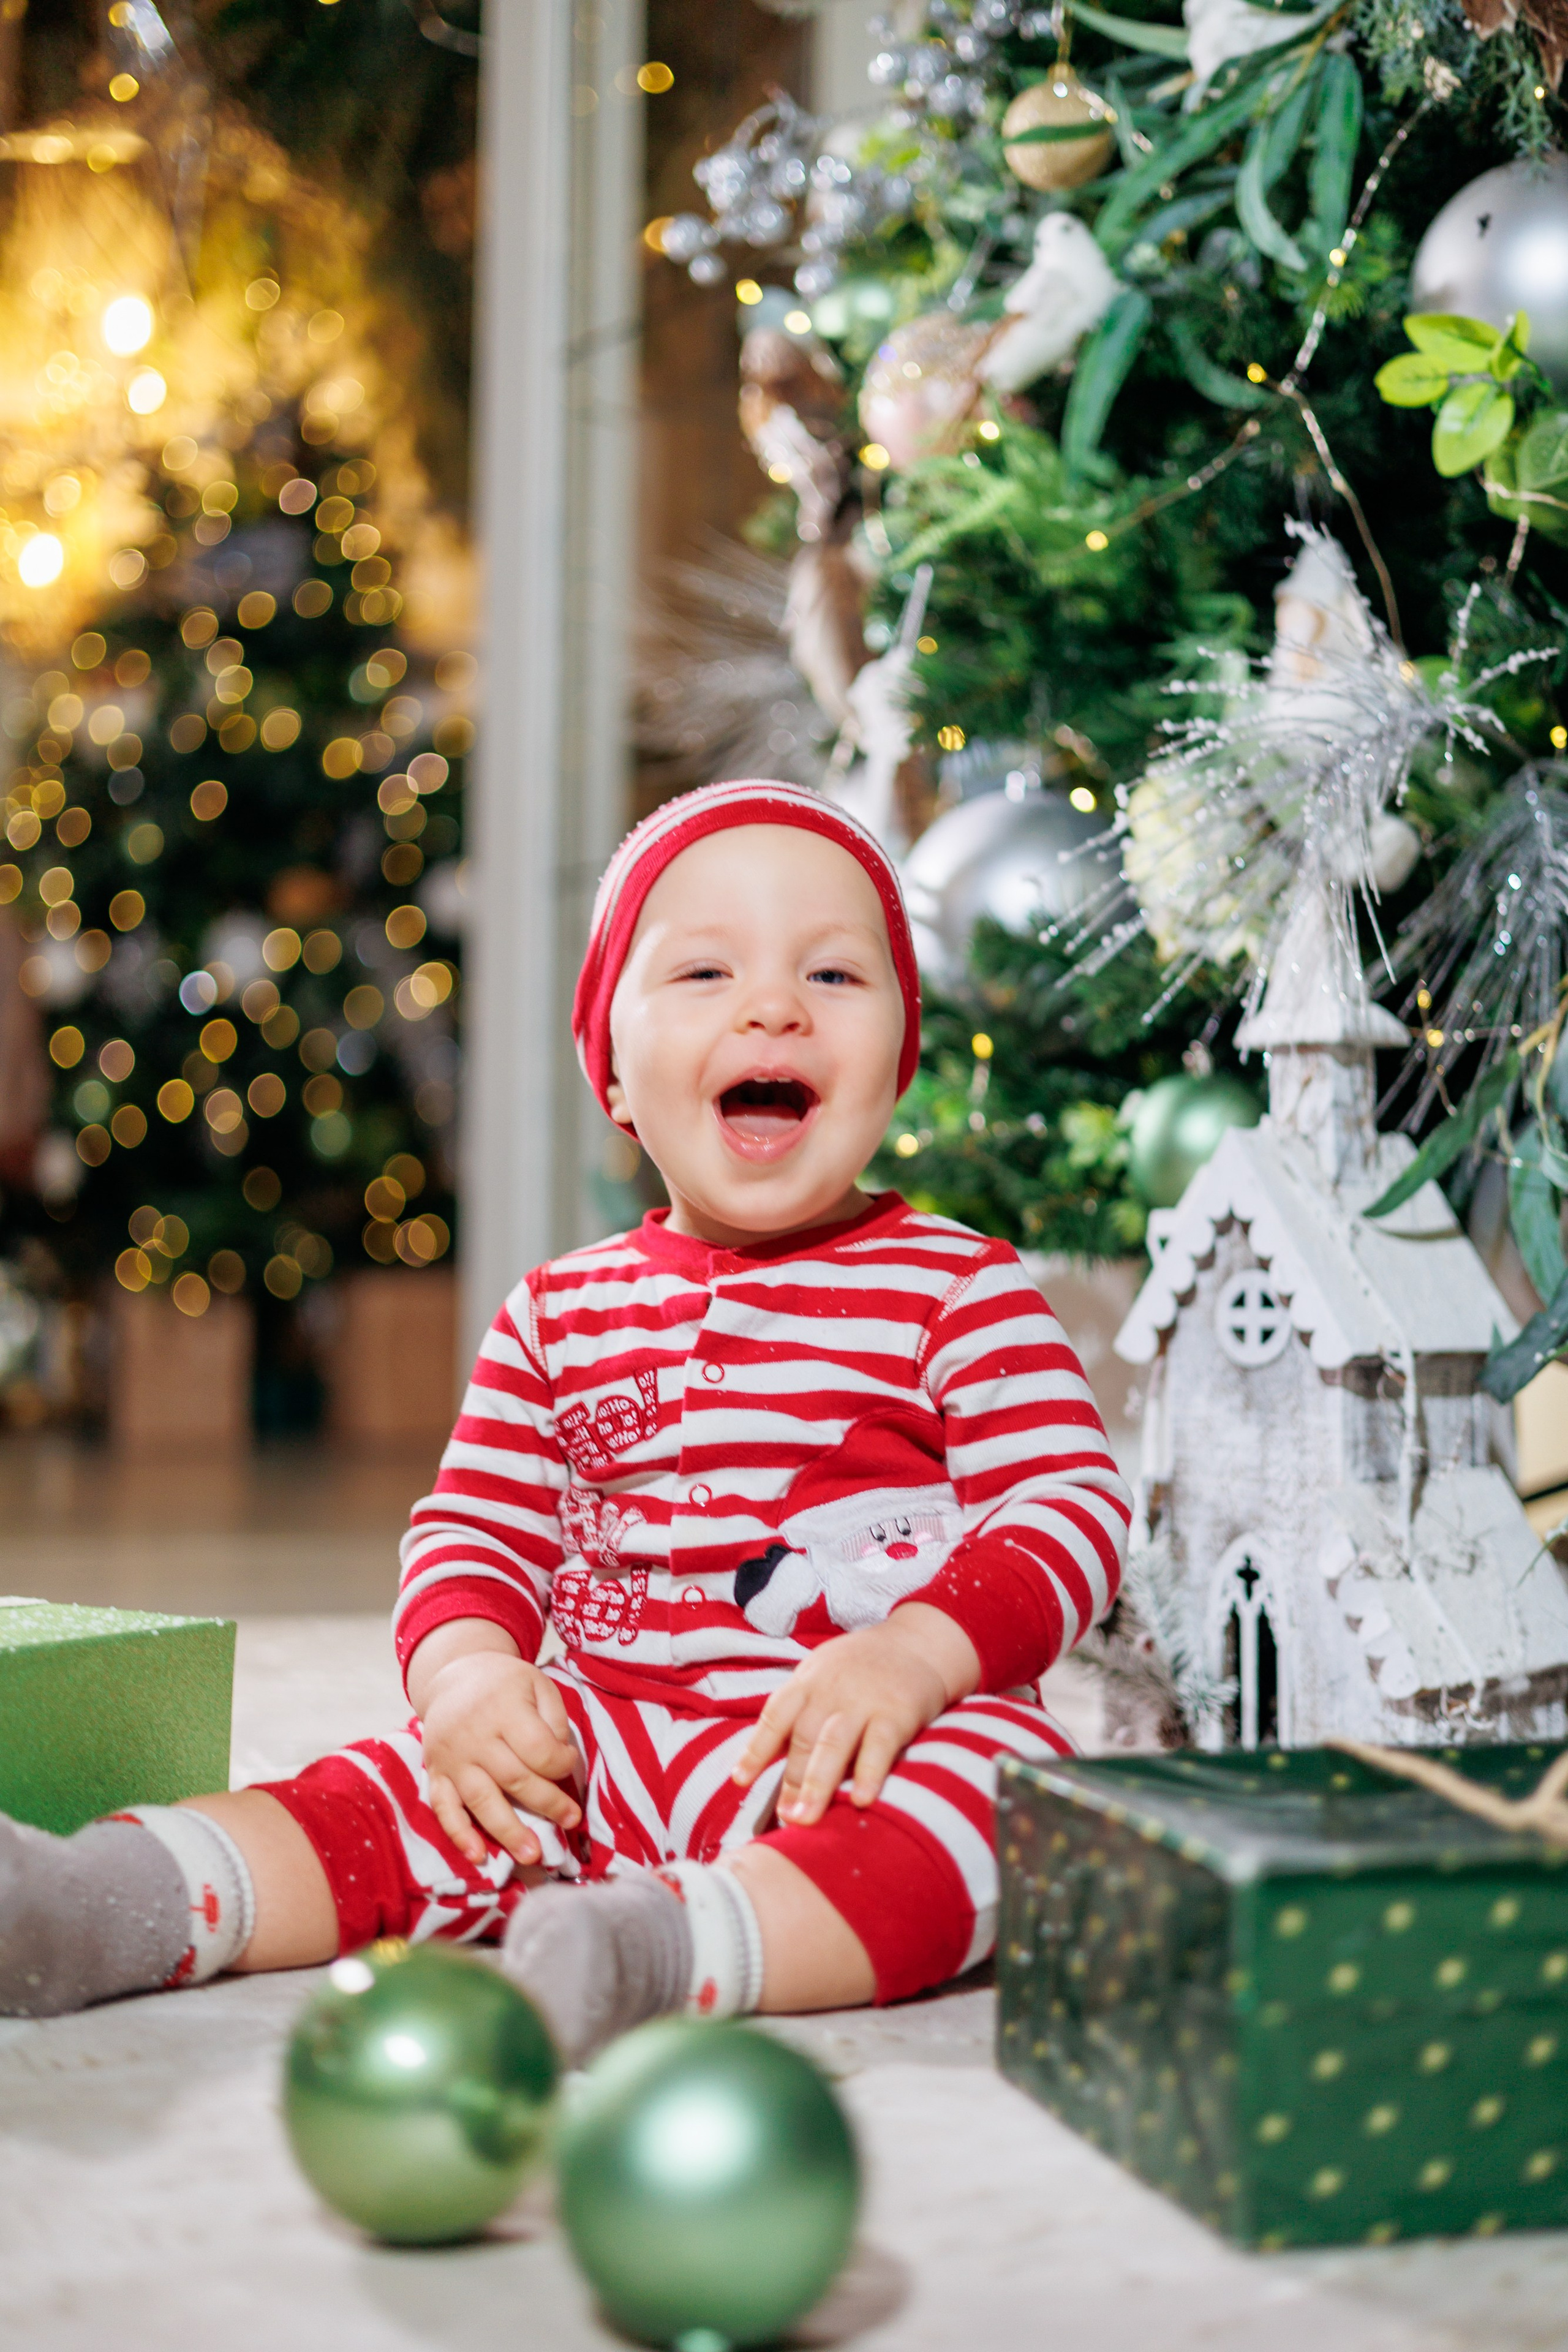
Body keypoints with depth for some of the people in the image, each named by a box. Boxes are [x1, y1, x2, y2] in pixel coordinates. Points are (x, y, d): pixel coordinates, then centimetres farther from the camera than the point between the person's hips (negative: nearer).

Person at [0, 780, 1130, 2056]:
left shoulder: (958, 1286, 0)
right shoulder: (562, 1314, 13)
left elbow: (1072, 1504, -7)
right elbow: (476, 1527, 15)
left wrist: (911, 1657, -25)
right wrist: (467, 1667, -9)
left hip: (849, 1764, -4)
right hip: (603, 1752, 5)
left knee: (1006, 1776, -34)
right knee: (400, 1789, -14)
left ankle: (666, 1952, -51)